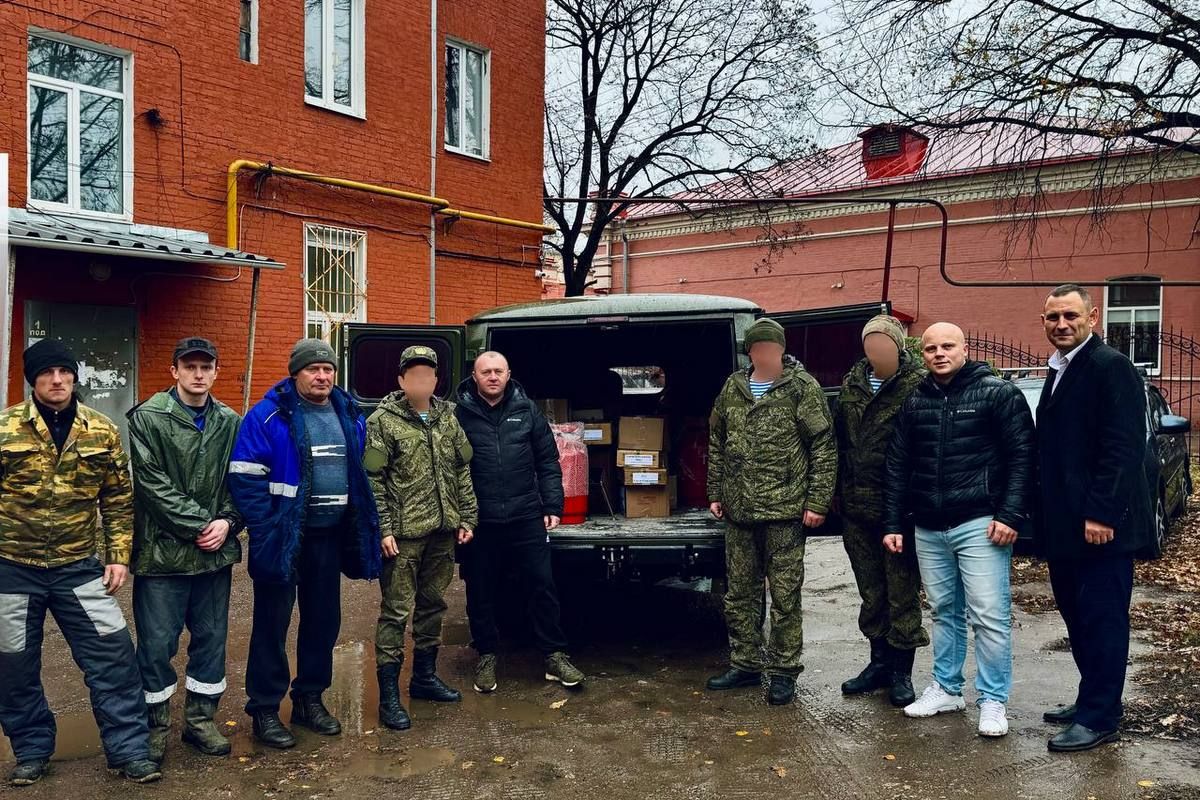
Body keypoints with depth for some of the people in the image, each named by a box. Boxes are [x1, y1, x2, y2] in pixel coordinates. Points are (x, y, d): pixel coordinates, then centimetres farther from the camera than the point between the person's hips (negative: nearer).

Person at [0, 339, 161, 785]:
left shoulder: (102, 432, 1)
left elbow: (118, 499, 6)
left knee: (112, 655, -2)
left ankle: (129, 750, 10)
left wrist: (119, 556, 1)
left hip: (79, 566, 1)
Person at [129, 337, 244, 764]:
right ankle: (156, 726, 19)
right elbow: (152, 484, -11)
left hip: (215, 551, 4)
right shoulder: (148, 417, -5)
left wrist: (228, 522, -6)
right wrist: (198, 524, -13)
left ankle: (201, 720, 27)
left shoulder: (229, 422, 7)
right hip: (163, 549, -4)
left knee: (211, 638, 12)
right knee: (157, 642, 3)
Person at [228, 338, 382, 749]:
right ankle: (264, 709, 18)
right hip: (285, 539, -6)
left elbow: (359, 474, 16)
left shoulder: (349, 415, 7)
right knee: (273, 622, 4)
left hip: (331, 535, 6)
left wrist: (363, 526, 9)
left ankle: (310, 698, 30)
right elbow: (245, 478, -15)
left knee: (323, 619, 14)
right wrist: (266, 534, -18)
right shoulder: (269, 416, -12)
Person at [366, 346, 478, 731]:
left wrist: (467, 517, 9)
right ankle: (388, 696, 6)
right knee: (396, 612, -2)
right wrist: (384, 529, -14)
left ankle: (424, 677, 32)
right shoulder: (382, 422, -6)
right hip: (403, 535, -6)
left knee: (433, 605, 16)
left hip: (442, 531, 6)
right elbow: (373, 480, -9)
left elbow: (463, 471, 14)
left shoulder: (448, 418, 10)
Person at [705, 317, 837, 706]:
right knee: (740, 592, 13)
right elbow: (716, 444, 18)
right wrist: (716, 493, 14)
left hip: (785, 511, -5)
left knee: (785, 595, 3)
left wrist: (817, 501, -9)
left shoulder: (802, 387, -3)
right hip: (739, 512, 5)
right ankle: (745, 664, 27)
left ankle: (784, 671, 16)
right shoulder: (732, 388, 10)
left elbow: (824, 447, -5)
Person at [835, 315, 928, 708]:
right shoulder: (852, 384, 9)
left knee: (902, 594, 5)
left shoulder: (917, 384, -9)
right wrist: (840, 494, 12)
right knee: (871, 593, 16)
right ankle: (880, 663, 29)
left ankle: (901, 671, 18)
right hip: (858, 507, 6)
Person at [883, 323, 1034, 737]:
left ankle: (993, 701, 9)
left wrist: (1011, 515, -15)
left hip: (979, 524, -5)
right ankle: (946, 688, 27)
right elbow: (897, 466, 13)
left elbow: (1022, 455, -7)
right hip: (928, 528, 5)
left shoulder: (998, 393, -3)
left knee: (990, 615, -3)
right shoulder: (914, 402, 11)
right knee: (944, 611, 14)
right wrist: (893, 524, 9)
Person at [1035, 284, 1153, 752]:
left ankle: (1099, 718, 9)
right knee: (1077, 616, 16)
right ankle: (1090, 700, 29)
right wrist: (1048, 516, 15)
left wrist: (1101, 513, -22)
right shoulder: (1058, 373, 16)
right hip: (1065, 524, 9)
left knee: (1102, 620, 0)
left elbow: (1124, 447, -19)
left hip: (1100, 523, -9)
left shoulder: (1110, 367, -11)